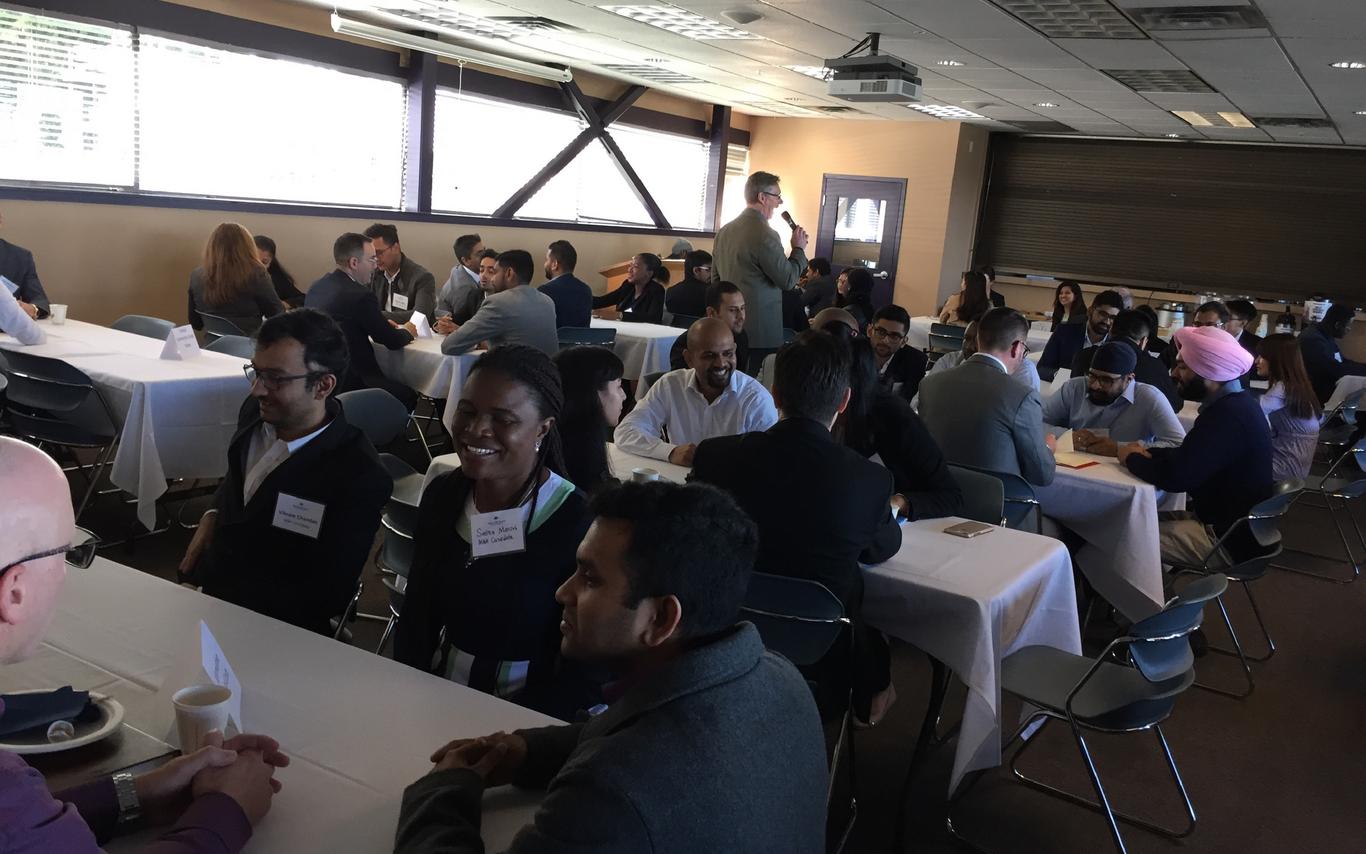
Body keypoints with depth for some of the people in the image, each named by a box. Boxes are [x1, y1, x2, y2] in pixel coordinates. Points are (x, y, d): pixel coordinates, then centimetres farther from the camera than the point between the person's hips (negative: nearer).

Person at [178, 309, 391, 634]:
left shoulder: (359, 477, -23)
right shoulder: (257, 412, -2)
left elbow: (326, 598, -20)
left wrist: (209, 589, -19)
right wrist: (212, 516, 1)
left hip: (272, 629, -7)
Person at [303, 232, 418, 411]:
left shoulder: (317, 287, 5)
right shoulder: (360, 296, -19)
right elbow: (392, 342, -7)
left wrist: (382, 326, 17)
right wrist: (407, 332, 14)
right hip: (347, 382, -8)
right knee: (408, 396, 10)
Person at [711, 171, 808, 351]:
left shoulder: (724, 231, 9)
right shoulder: (765, 235, -16)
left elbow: (715, 277, 16)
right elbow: (788, 281, -12)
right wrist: (799, 249, 2)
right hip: (760, 330, -8)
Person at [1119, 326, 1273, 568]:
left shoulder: (1227, 415, -26)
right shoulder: (1236, 403, 8)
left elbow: (1174, 477, -30)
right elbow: (1189, 457, 16)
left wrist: (1132, 458, -11)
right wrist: (1147, 453, -1)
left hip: (1229, 539, -10)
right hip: (1233, 525, 10)